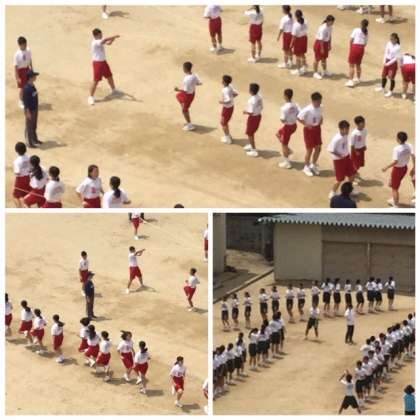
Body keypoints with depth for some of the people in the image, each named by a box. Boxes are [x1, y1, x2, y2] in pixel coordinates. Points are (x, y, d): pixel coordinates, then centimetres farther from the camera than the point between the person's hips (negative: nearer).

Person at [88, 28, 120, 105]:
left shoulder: (101, 41, 5)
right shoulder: (95, 43, -24)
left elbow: (109, 43, 5)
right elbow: (105, 40, -36)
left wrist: (113, 38, -16)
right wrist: (114, 36, -36)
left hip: (103, 62, 9)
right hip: (97, 63, -9)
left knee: (109, 76, 22)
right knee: (96, 80, -9)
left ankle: (114, 90, 44)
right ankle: (91, 97, -1)